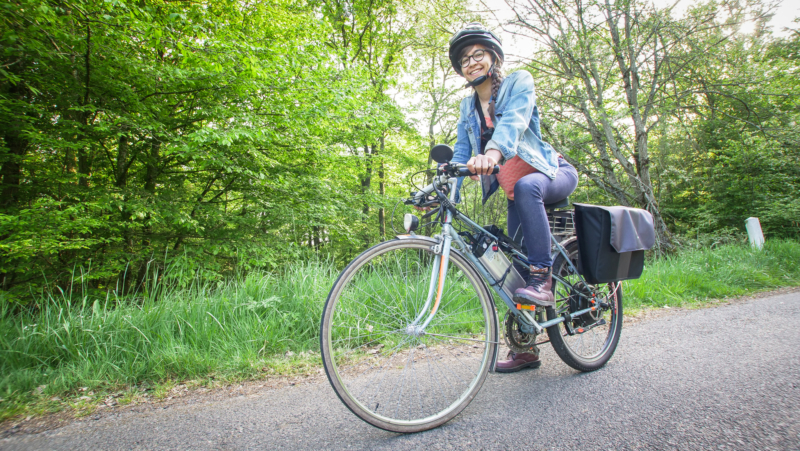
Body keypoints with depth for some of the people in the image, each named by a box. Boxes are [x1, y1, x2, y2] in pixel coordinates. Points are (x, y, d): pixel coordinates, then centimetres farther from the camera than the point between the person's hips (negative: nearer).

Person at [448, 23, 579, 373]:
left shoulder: (519, 82, -8)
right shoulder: (468, 107, 8)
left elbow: (514, 121, -30)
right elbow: (460, 154, 0)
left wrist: (493, 151, -50)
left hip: (553, 173, -5)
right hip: (515, 191, 5)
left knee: (525, 186, -41)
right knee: (516, 263, 0)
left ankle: (542, 278, -32)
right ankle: (525, 349, 10)